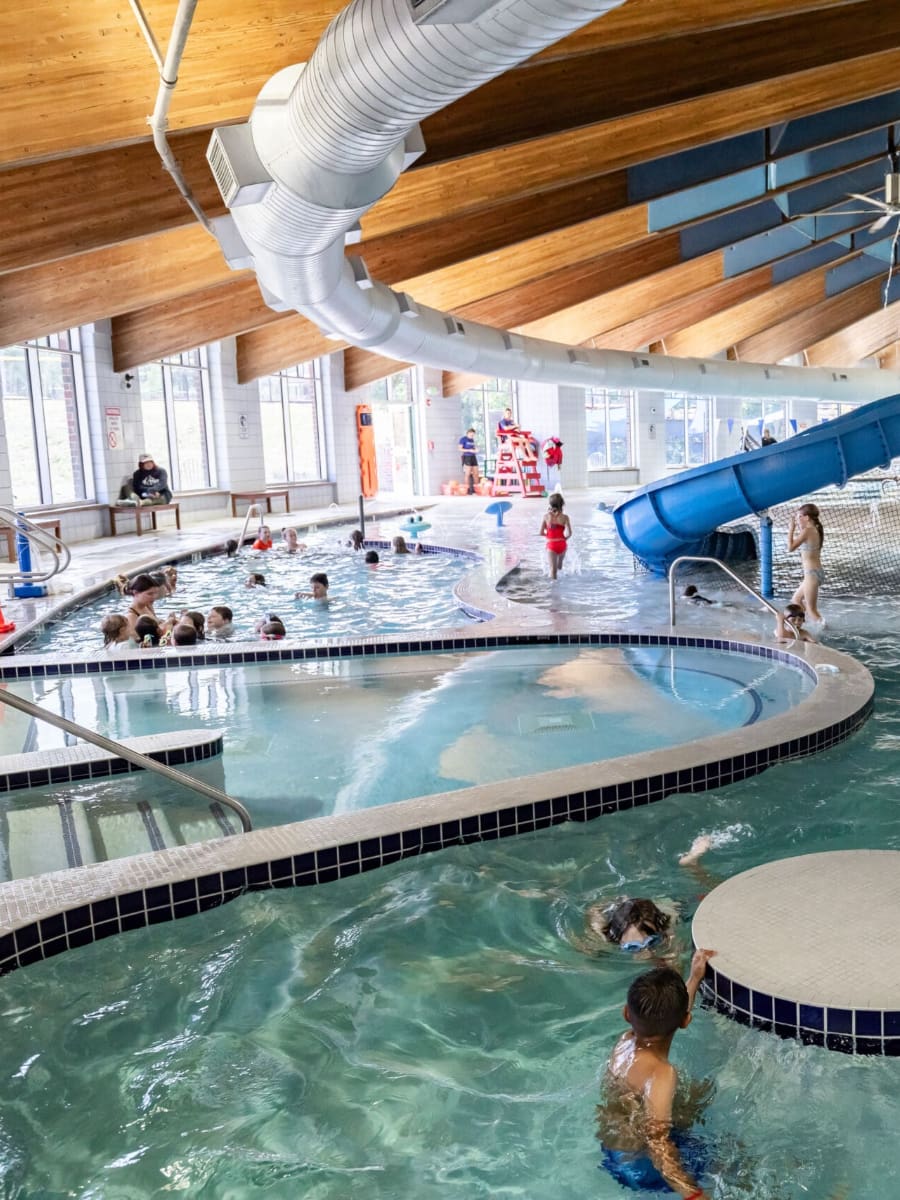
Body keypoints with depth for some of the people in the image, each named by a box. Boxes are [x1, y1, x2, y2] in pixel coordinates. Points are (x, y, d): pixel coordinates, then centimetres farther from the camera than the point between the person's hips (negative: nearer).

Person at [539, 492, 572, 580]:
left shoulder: (546, 516, -5)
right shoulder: (564, 517, -8)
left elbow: (541, 533, -4)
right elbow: (569, 533, -14)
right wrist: (564, 538, 6)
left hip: (551, 545, -1)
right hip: (562, 544, 1)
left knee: (553, 569, -1)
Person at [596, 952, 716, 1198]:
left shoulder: (626, 1041, -8)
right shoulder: (661, 1074, -33)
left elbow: (663, 1019, 12)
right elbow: (656, 1142, -42)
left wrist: (694, 978, 18)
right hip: (640, 1167, -8)